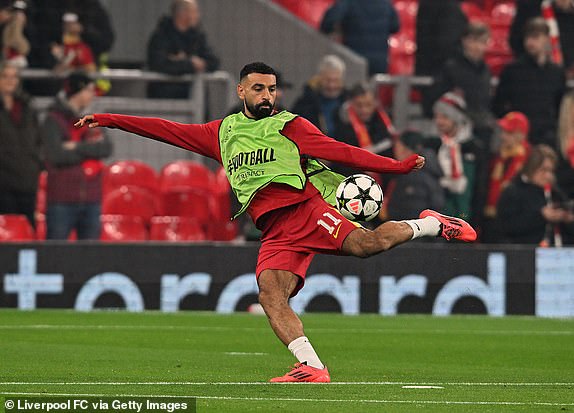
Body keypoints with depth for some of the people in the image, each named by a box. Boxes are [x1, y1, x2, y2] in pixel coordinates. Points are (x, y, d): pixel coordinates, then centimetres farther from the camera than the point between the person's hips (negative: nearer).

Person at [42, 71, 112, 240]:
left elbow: (106, 148, -1)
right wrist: (90, 150, -7)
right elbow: (56, 155, -16)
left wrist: (78, 147, -12)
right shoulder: (54, 120, -3)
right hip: (62, 200, -5)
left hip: (91, 200, 5)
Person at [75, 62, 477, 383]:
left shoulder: (289, 125, 12)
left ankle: (431, 224, -4)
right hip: (274, 232, 4)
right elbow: (168, 130, 27)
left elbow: (339, 150, 4)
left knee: (366, 243, -28)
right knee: (270, 294, -21)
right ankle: (312, 367, -26)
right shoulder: (222, 132, 24)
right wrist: (109, 120, 25)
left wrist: (395, 166, -6)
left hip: (304, 208, -4)